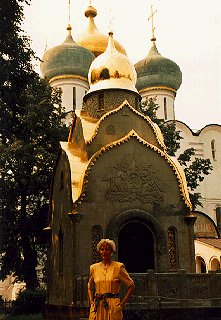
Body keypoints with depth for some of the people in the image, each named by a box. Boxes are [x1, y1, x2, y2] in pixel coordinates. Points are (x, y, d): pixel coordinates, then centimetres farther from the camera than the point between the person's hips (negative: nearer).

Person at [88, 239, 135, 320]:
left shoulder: (118, 267, -2)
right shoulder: (94, 268, 9)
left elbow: (131, 286, 2)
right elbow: (89, 287, 24)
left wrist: (122, 303, -3)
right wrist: (91, 301, 11)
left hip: (113, 307, -3)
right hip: (97, 307, 3)